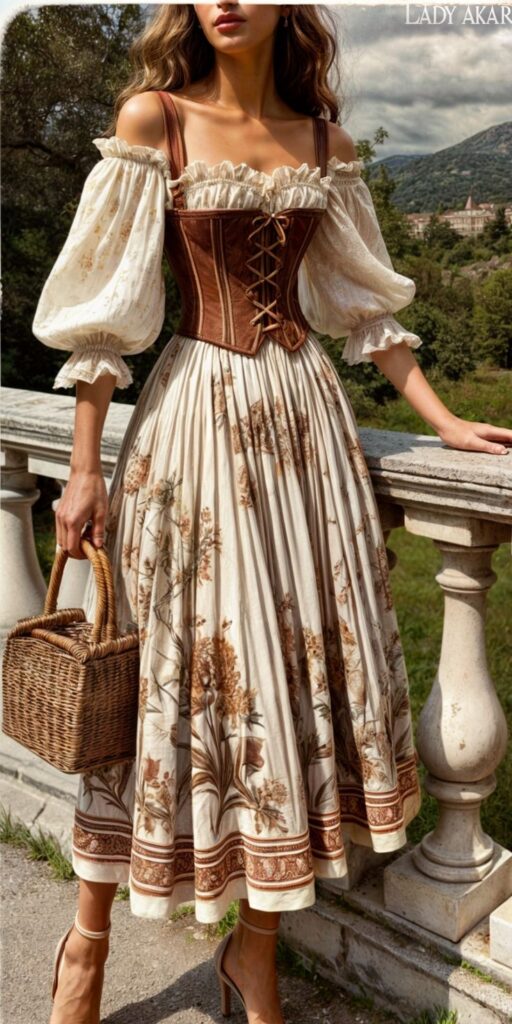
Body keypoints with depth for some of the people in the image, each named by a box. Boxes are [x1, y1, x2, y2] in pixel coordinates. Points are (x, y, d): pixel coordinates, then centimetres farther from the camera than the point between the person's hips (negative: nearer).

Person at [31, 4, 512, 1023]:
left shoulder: (324, 139, 11)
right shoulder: (151, 118, -1)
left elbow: (362, 297, 14)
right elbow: (103, 307, -4)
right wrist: (83, 468, -7)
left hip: (305, 412, 4)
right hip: (195, 413, -4)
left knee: (302, 660, 5)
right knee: (181, 670, 1)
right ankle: (89, 936, 25)